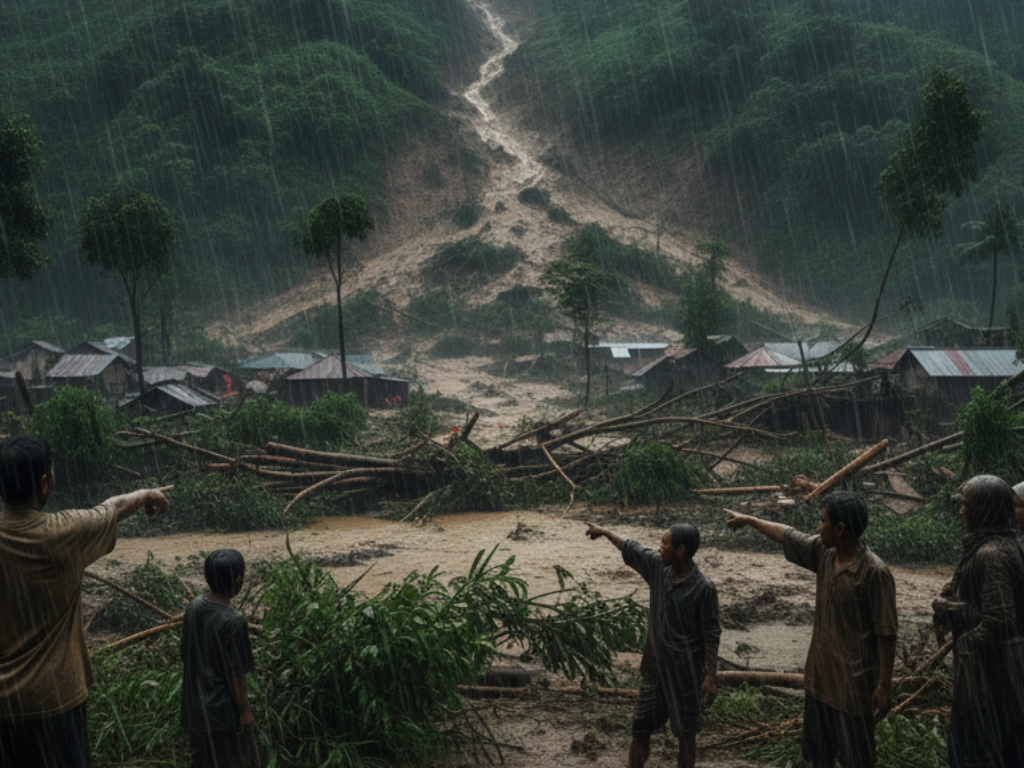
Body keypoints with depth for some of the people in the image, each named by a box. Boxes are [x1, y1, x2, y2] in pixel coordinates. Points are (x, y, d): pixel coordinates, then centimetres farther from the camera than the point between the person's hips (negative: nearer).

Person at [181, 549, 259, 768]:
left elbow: (186, 655, 8)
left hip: (195, 707, 7)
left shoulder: (194, 607, -3)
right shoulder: (234, 621, -25)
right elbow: (235, 673, -20)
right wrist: (245, 709, -8)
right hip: (223, 710, -7)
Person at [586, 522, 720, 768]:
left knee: (686, 733, 8)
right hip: (654, 667, 6)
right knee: (641, 729, 12)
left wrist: (711, 676, -15)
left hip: (685, 671, -6)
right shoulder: (657, 566, -3)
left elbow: (711, 634, -14)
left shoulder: (703, 588, -19)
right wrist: (605, 532, 28)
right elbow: (631, 549, 14)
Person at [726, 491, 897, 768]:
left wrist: (884, 685, -17)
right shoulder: (824, 553, -3)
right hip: (820, 675, 7)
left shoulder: (875, 573, -23)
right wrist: (749, 520, 25)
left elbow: (886, 634, -20)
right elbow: (786, 535, 14)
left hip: (855, 684, -7)